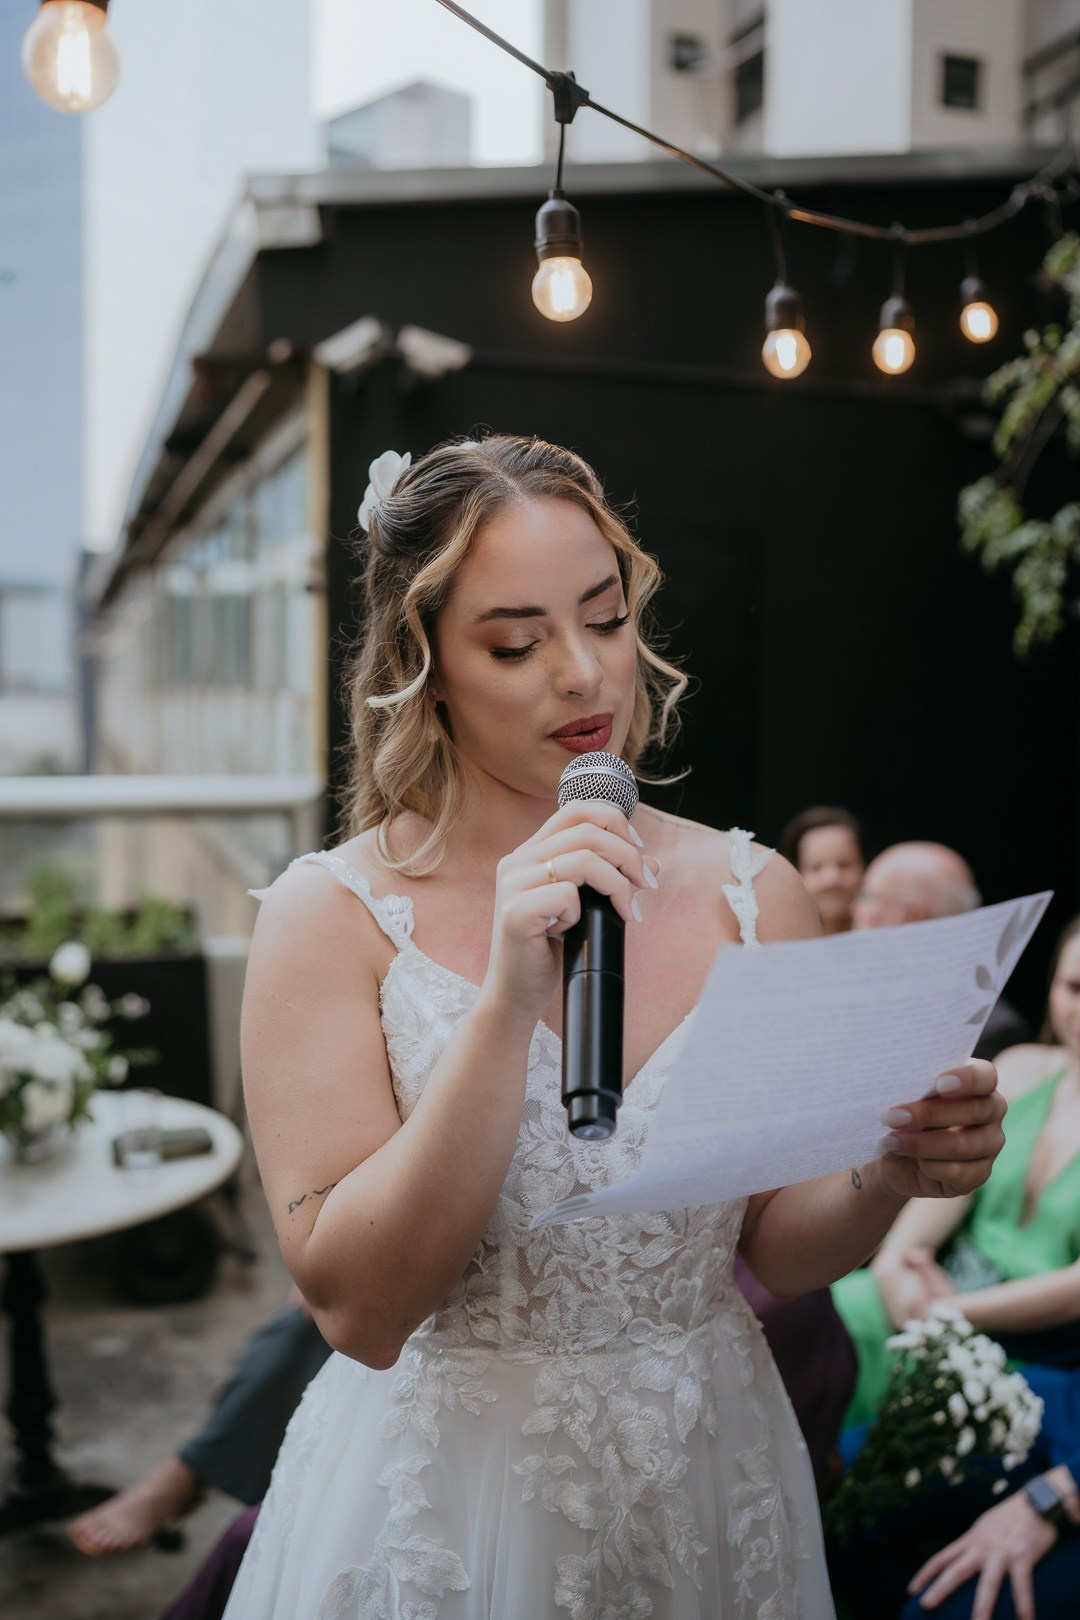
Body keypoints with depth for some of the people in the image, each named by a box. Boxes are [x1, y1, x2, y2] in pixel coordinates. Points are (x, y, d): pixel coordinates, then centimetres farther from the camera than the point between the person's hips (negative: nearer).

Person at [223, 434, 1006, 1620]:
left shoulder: (751, 892, -6)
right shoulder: (331, 916, -14)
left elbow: (777, 1249, 0)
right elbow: (356, 1307, -20)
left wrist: (890, 1174, -20)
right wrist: (509, 999, -29)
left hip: (709, 1475, 3)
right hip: (448, 1496, -3)